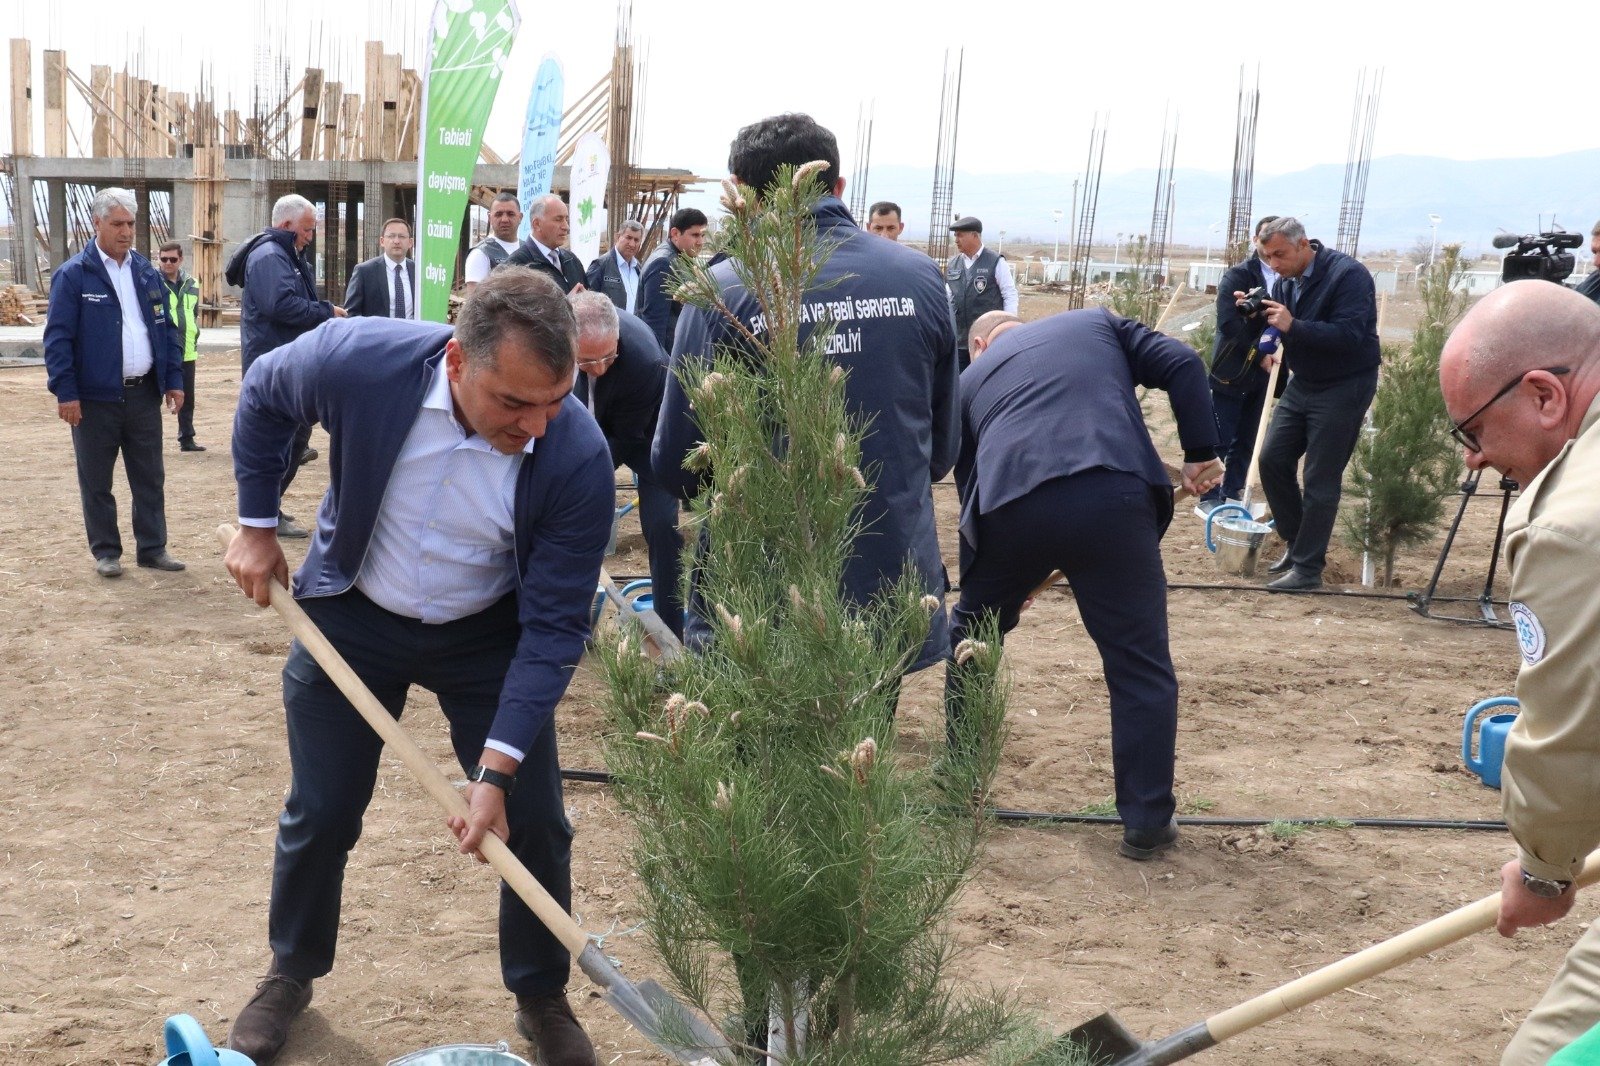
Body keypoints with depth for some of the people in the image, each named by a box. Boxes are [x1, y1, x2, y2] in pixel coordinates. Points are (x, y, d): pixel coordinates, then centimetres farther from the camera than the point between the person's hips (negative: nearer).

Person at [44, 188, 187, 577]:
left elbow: (167, 329, 14)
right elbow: (57, 337, -8)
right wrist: (65, 392, -13)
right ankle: (106, 552, 17)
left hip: (144, 394, 4)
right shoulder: (73, 275, -6)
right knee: (96, 482, 6)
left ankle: (152, 548, 18)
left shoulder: (147, 272, 10)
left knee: (150, 478, 9)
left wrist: (174, 380, 8)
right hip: (95, 398, -4)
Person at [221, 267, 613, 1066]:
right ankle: (291, 973, 38)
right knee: (319, 814, 11)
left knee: (534, 821, 0)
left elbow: (554, 626, -24)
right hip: (352, 617, 1)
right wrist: (256, 526, -1)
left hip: (489, 635, 0)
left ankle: (542, 999, 24)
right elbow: (263, 396, -5)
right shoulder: (359, 360, -31)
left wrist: (497, 769, -29)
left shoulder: (578, 457, -31)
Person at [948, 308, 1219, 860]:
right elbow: (1182, 365, 11)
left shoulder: (973, 375, 31)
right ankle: (1147, 822, 12)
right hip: (1112, 498, -2)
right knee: (1140, 666, 10)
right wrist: (1200, 454, 13)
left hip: (1011, 508, 2)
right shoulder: (1097, 322, 29)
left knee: (969, 637, 28)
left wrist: (1009, 580, 42)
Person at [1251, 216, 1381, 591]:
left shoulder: (1348, 274, -19)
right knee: (1273, 460, 5)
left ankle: (1308, 568, 1)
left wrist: (1292, 326, -36)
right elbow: (1277, 329, 12)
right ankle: (1297, 544, 20)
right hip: (1302, 383, 8)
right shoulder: (1285, 280, 3)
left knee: (1321, 481, -6)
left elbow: (1349, 335, -28)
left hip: (1344, 387, -8)